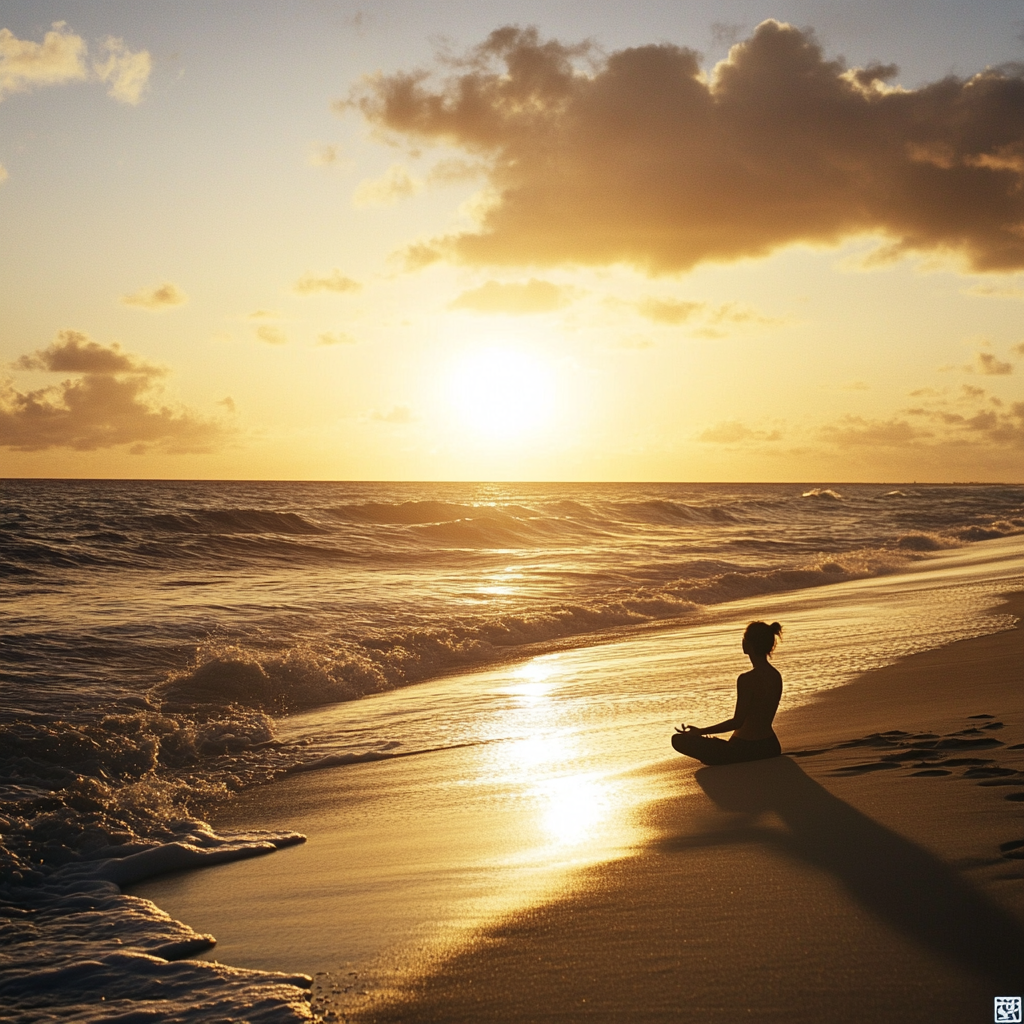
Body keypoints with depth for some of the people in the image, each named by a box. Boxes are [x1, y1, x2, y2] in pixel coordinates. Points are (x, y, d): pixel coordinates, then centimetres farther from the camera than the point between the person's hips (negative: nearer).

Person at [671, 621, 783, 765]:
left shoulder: (747, 679, -21)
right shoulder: (776, 675, 3)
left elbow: (737, 722, -20)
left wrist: (701, 731, -15)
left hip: (746, 750, -9)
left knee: (679, 739, -4)